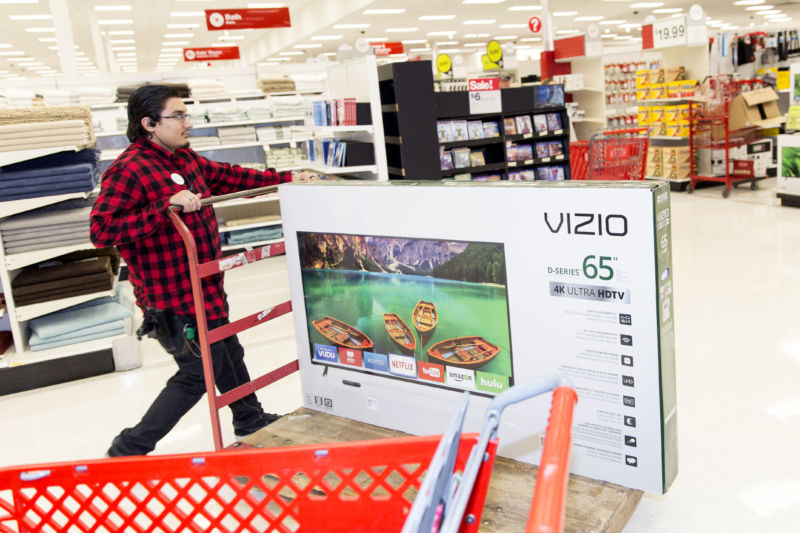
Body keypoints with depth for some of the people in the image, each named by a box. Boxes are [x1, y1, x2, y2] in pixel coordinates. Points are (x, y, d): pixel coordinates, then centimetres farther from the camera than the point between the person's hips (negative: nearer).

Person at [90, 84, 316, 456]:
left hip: (205, 289, 9)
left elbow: (227, 176, 17)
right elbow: (102, 230, -27)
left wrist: (286, 179, 13)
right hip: (172, 298, -9)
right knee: (200, 371, 0)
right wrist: (166, 206, -35)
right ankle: (128, 450, 15)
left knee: (229, 356, 23)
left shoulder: (184, 158, 8)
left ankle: (250, 420, 46)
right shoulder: (129, 169, -20)